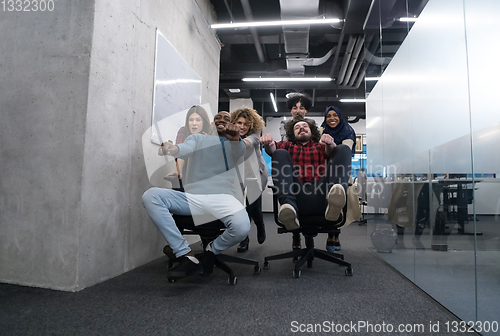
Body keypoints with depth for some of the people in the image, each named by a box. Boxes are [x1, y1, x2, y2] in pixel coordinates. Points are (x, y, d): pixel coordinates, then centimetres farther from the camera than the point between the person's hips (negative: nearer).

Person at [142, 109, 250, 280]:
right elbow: (186, 149, 0)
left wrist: (236, 138, -30)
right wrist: (171, 148, -26)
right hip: (192, 197, 2)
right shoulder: (198, 138, 24)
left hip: (222, 198, -2)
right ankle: (186, 255, -20)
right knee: (150, 196, -22)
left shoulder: (237, 143, 21)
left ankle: (213, 248, 4)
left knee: (241, 228, -34)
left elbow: (240, 153, -5)